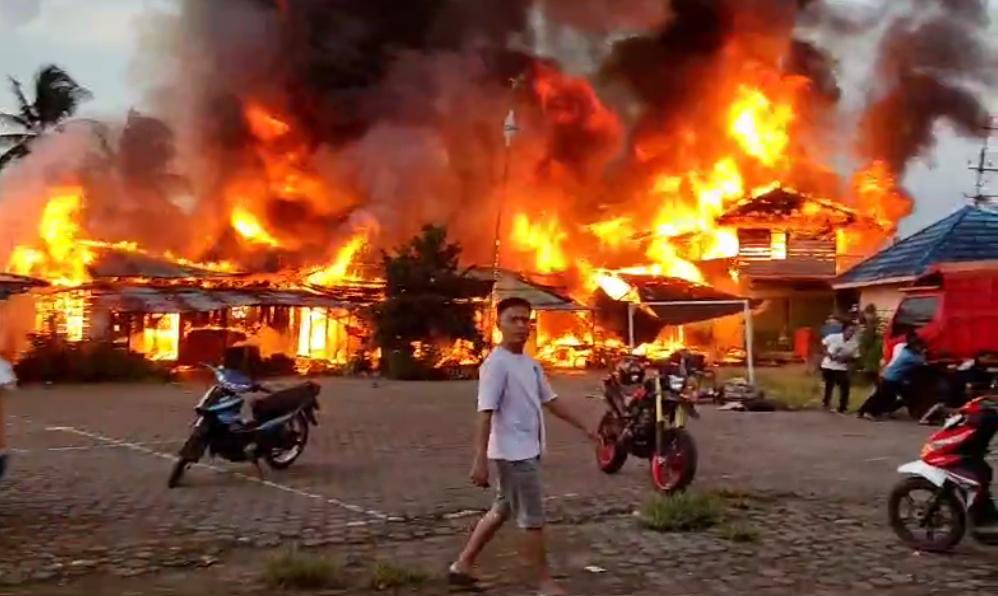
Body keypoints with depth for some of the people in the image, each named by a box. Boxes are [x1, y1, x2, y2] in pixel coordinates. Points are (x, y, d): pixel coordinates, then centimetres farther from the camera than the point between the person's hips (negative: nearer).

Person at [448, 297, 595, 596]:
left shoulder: (530, 364, 11)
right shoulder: (496, 364, -17)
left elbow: (550, 400, 19)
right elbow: (485, 413, -22)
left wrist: (584, 427, 20)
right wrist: (480, 459, -27)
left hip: (529, 450, 9)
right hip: (513, 453, -9)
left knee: (501, 511, 18)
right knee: (532, 519, 0)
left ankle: (462, 565, 28)